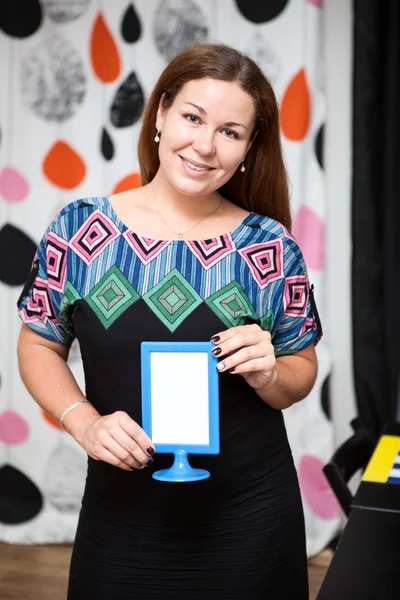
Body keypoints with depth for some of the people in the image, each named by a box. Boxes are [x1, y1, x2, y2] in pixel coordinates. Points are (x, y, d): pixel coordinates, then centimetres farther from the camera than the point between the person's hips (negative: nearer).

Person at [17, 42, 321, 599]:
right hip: (123, 512, 0)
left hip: (249, 520, 0)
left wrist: (268, 373, -17)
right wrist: (85, 421, -13)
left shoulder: (270, 245, -5)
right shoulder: (79, 228, -5)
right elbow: (39, 345, 3)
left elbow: (302, 373, 5)